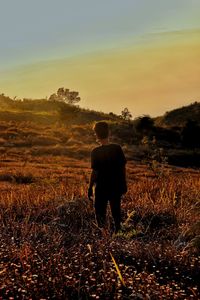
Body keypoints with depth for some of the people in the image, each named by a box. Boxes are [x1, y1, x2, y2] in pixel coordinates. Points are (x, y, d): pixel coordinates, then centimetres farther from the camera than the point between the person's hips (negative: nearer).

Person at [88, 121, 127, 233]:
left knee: (100, 213, 11)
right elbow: (123, 167, -2)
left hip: (101, 187, -3)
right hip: (116, 186, 3)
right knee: (116, 211, 17)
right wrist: (124, 184, 9)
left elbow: (94, 172, -12)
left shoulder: (95, 152, -13)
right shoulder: (117, 148, -7)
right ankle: (117, 230, 24)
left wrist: (90, 188, -1)